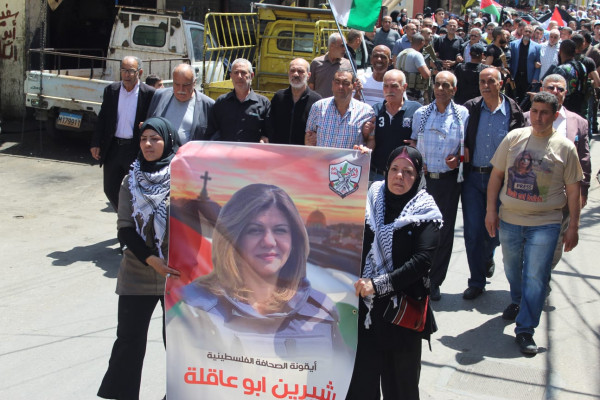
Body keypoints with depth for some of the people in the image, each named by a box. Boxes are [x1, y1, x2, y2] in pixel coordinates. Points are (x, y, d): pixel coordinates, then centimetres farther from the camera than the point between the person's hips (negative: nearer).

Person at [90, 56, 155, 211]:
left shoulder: (149, 93, -8)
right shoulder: (111, 90, 4)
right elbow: (102, 118, 9)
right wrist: (96, 144, 3)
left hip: (136, 150, -4)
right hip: (113, 148, 4)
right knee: (110, 190, 13)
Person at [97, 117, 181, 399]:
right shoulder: (131, 181, 3)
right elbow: (125, 229, -2)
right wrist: (152, 260, -15)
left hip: (178, 273, -2)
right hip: (138, 273, 2)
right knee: (129, 339, 5)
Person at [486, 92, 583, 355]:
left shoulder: (565, 147, -3)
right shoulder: (514, 138, 1)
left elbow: (573, 189, 1)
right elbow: (496, 175, 6)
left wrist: (573, 227, 0)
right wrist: (491, 210, 2)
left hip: (545, 223, -3)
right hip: (509, 219, 3)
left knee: (536, 277, -5)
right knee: (512, 268, 20)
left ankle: (525, 330, 4)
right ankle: (517, 301, 48)